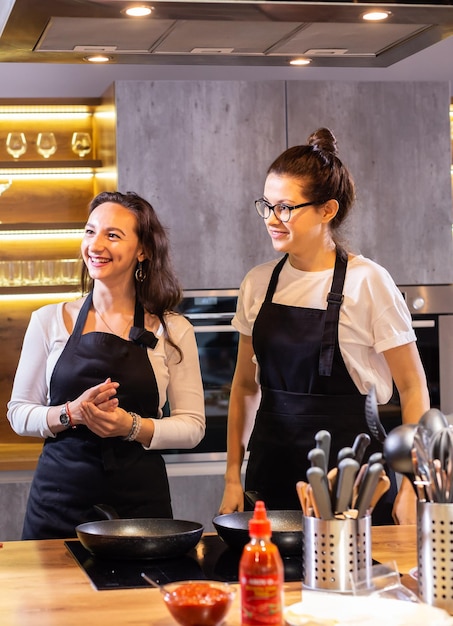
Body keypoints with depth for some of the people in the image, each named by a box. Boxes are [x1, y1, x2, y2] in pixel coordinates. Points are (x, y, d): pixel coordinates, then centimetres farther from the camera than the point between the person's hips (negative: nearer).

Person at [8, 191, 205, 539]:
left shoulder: (173, 331, 1)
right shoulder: (50, 321, 3)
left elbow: (192, 426, 1)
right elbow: (19, 412, 5)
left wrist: (133, 426, -17)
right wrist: (71, 413, -14)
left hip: (140, 501, 0)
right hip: (59, 499, 1)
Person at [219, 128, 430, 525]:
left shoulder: (367, 282, -8)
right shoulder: (258, 284, 6)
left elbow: (412, 388, -4)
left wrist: (409, 486, -9)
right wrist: (233, 477, 10)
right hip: (271, 470, 4)